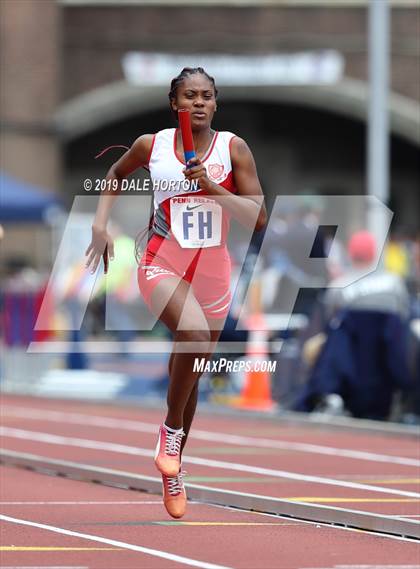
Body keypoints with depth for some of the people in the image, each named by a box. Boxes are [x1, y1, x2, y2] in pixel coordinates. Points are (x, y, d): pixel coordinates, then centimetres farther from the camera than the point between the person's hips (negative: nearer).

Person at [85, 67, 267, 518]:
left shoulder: (233, 149, -5)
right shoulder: (152, 146, -3)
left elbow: (258, 217, -10)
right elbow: (116, 173, 19)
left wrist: (212, 187, -21)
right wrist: (101, 220, 6)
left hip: (213, 272, 2)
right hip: (162, 265, -2)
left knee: (190, 373, 14)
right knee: (194, 335, -33)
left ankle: (173, 471, 33)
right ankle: (172, 428, -11)